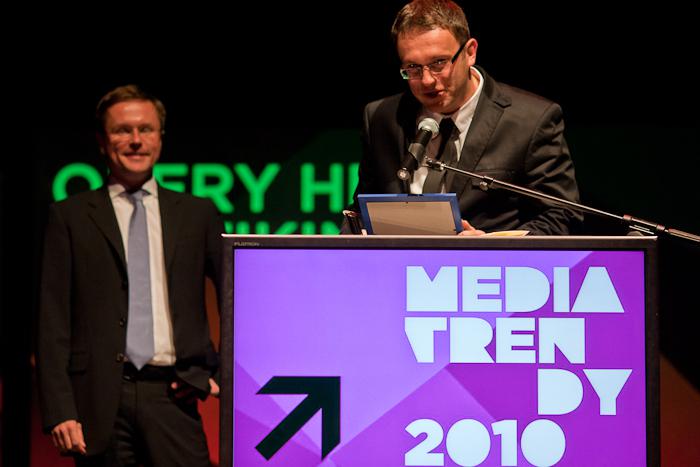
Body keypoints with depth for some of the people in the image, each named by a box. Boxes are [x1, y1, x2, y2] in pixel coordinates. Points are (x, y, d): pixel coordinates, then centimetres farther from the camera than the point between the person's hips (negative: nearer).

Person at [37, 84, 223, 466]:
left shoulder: (197, 215, 13)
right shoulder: (70, 216, 8)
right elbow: (52, 323, 2)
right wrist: (59, 412, -6)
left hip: (173, 396, 1)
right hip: (101, 401, -1)